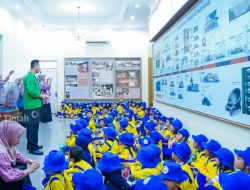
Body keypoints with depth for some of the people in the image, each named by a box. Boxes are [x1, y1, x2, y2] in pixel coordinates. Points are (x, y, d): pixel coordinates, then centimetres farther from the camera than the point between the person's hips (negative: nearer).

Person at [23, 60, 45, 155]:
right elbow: (31, 91, -27)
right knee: (32, 127, -5)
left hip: (34, 105, 10)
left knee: (34, 126, 17)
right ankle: (32, 148, 2)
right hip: (32, 106, -10)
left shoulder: (32, 76, 16)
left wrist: (39, 95, 5)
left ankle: (33, 145, 27)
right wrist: (40, 95, -14)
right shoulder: (29, 77, -16)